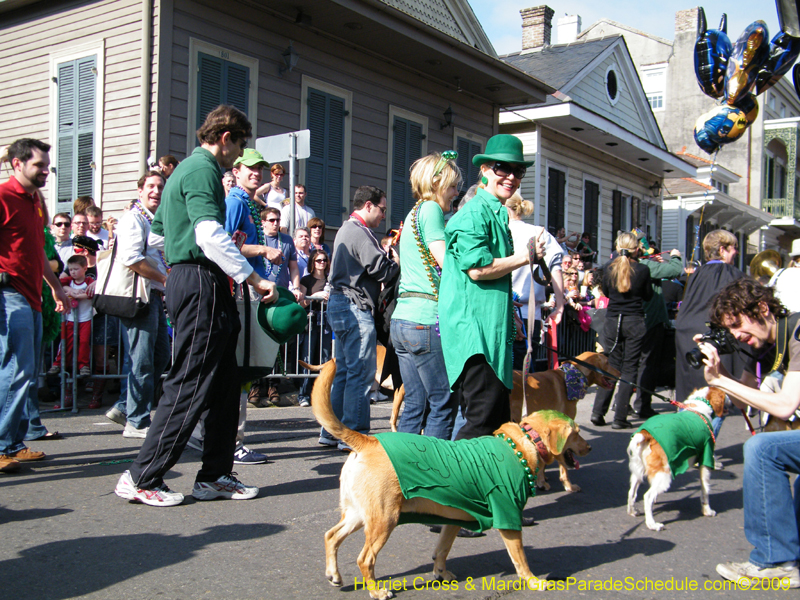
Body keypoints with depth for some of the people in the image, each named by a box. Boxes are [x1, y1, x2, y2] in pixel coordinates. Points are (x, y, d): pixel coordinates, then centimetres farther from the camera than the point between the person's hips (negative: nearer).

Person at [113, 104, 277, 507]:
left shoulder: (185, 169, 23)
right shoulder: (203, 169, -10)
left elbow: (155, 236, 28)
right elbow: (209, 234, -24)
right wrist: (254, 279, -23)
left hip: (185, 279, 11)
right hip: (200, 281, -11)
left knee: (223, 384, 11)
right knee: (190, 383, -7)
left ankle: (215, 476, 16)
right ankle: (142, 478, -1)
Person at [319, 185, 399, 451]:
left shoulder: (346, 229, 22)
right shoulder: (359, 232, -12)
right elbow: (381, 270, -17)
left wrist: (388, 251, 12)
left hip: (340, 305, 11)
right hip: (355, 307, -11)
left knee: (343, 371, 14)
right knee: (361, 372, -8)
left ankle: (331, 432, 18)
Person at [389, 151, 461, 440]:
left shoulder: (413, 213, 23)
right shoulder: (431, 209, -6)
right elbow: (447, 261, -14)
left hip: (402, 319, 9)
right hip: (426, 319, -9)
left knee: (415, 404, 11)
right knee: (444, 403, -4)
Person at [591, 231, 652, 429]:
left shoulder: (608, 268, -2)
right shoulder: (642, 270, -8)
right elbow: (648, 296, 6)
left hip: (612, 321, 3)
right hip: (635, 322, -2)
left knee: (611, 366, 12)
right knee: (629, 368, 3)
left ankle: (598, 412, 6)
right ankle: (620, 418, 1)